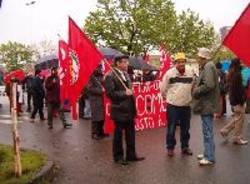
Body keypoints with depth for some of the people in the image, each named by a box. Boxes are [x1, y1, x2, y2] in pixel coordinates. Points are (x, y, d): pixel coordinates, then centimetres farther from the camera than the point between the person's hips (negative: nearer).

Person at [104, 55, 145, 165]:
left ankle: (131, 155, 26)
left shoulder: (126, 74, 13)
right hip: (119, 110, -7)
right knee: (118, 134, 6)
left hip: (129, 109, 8)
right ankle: (118, 156, 20)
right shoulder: (110, 76, -12)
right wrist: (124, 93, -19)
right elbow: (110, 93, -19)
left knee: (131, 133, 13)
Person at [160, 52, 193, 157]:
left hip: (186, 105, 4)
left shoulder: (190, 74, 4)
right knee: (171, 128, 2)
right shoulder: (169, 73, -7)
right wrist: (169, 98, 7)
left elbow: (192, 88, 16)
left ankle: (185, 147, 26)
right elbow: (163, 89, 0)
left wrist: (189, 98, 12)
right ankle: (170, 147, 15)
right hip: (172, 105, -3)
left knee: (185, 128, 12)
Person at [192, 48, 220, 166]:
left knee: (208, 132, -4)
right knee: (207, 131, 18)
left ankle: (210, 158, 4)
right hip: (206, 104, 10)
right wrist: (197, 87, 5)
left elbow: (209, 85, -25)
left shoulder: (208, 66, -15)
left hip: (207, 104, -10)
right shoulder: (206, 67, 15)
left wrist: (196, 91, -12)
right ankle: (207, 153, 29)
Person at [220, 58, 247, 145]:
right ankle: (237, 138, 8)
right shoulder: (237, 74, -17)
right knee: (239, 119, 0)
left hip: (233, 99, 10)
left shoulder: (232, 74, 12)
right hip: (238, 100, -10)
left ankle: (225, 130, 19)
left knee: (237, 118, 19)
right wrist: (241, 101, -19)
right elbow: (239, 89, -21)